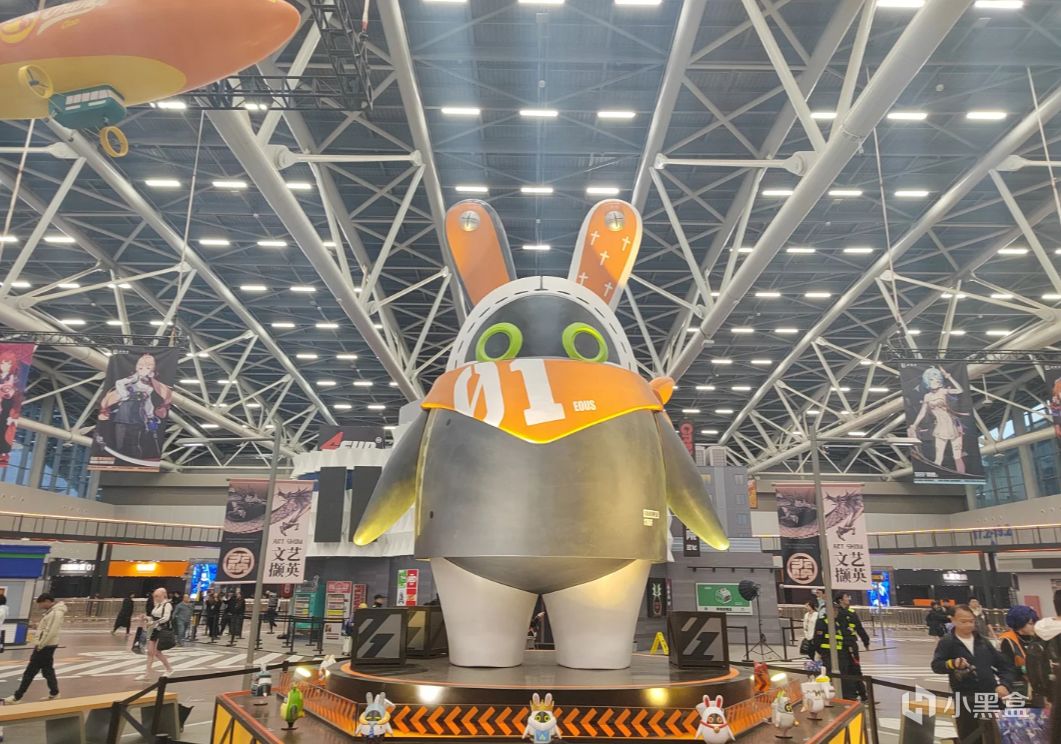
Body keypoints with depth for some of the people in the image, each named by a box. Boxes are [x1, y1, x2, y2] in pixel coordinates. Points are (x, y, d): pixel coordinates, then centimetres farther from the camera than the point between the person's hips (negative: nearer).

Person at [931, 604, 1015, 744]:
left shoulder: (982, 641, 10)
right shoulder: (947, 642, -5)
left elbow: (1004, 664, 13)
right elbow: (936, 665, -14)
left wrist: (1004, 684, -4)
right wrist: (952, 664, -34)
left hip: (991, 696, 4)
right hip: (966, 700, -4)